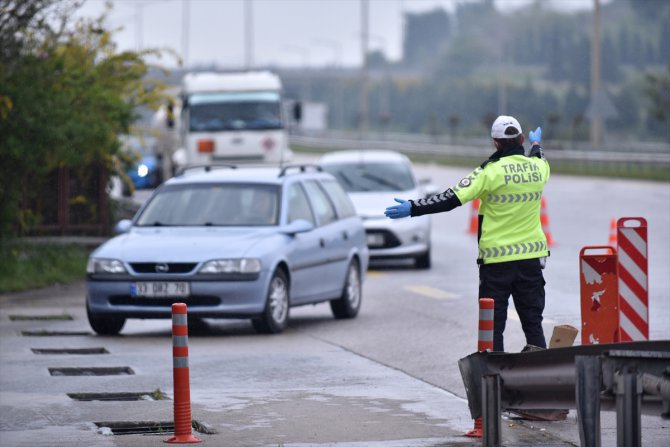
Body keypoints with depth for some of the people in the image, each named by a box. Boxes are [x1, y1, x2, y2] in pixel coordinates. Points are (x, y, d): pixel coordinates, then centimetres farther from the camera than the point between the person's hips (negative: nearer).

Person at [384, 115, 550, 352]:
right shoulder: (538, 167, 2)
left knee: (493, 323, 4)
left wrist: (412, 208, -16)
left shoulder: (491, 171, -13)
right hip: (532, 257, 4)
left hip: (496, 259, -4)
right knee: (533, 321, 11)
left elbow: (452, 198, -19)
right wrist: (536, 144, 53)